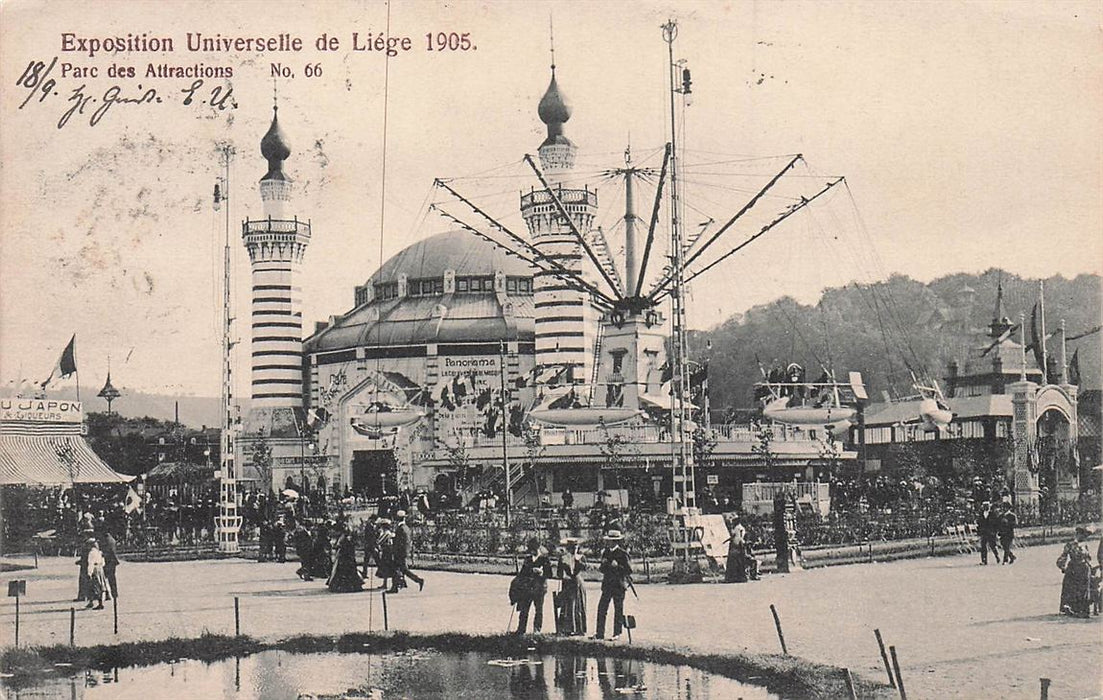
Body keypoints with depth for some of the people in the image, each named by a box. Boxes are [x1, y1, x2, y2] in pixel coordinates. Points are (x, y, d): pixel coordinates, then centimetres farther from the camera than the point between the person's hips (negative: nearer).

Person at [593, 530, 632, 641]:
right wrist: (603, 566, -7)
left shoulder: (622, 554, -8)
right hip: (607, 585, 6)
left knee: (618, 610, 2)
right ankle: (600, 634, 6)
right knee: (601, 609, 2)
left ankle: (617, 634, 9)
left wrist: (617, 566, -22)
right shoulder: (605, 552, 10)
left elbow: (629, 570, -11)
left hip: (619, 585, -6)